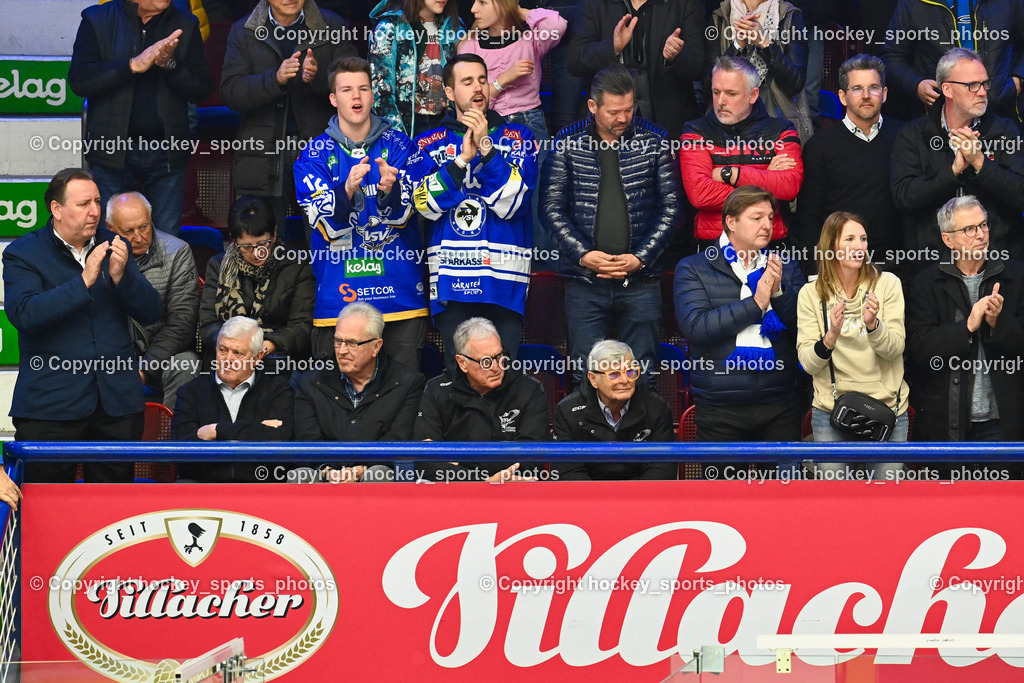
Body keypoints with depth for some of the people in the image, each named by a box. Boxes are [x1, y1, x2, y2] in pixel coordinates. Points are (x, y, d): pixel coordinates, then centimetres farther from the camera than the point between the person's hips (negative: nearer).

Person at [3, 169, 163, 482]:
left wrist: (121, 276, -12)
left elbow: (152, 313, 7)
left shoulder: (113, 247, 12)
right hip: (50, 404, -4)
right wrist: (84, 282, -22)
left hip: (118, 400, 4)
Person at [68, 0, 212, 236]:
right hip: (113, 152, -1)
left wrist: (170, 64, -17)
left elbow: (202, 90, 1)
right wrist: (134, 65, -19)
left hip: (166, 153, 1)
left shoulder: (185, 25, 7)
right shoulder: (97, 20, 2)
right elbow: (78, 80, -10)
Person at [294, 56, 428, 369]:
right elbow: (327, 225, -9)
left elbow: (401, 215, -6)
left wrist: (388, 190, -28)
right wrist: (347, 189, -28)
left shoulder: (398, 145, 5)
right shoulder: (315, 155, 3)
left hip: (400, 293, 1)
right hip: (338, 293, -1)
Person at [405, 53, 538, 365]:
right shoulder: (430, 144, 13)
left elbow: (510, 202, -5)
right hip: (450, 280, 1)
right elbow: (427, 204, -3)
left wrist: (485, 147, -10)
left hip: (504, 281, 0)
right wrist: (463, 158, -10)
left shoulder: (517, 137, 10)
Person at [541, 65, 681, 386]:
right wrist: (582, 254, -10)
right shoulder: (568, 143, 3)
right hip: (585, 281, 0)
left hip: (640, 280, 0)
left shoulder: (654, 141, 3)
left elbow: (671, 207, 3)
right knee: (587, 374, 1)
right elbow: (552, 208, 3)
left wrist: (641, 257, -7)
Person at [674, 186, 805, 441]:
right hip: (720, 407, -3)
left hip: (781, 407, 3)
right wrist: (756, 303, -13)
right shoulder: (692, 269, 2)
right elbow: (696, 328, -13)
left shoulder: (786, 268, 13)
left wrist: (779, 293, -11)